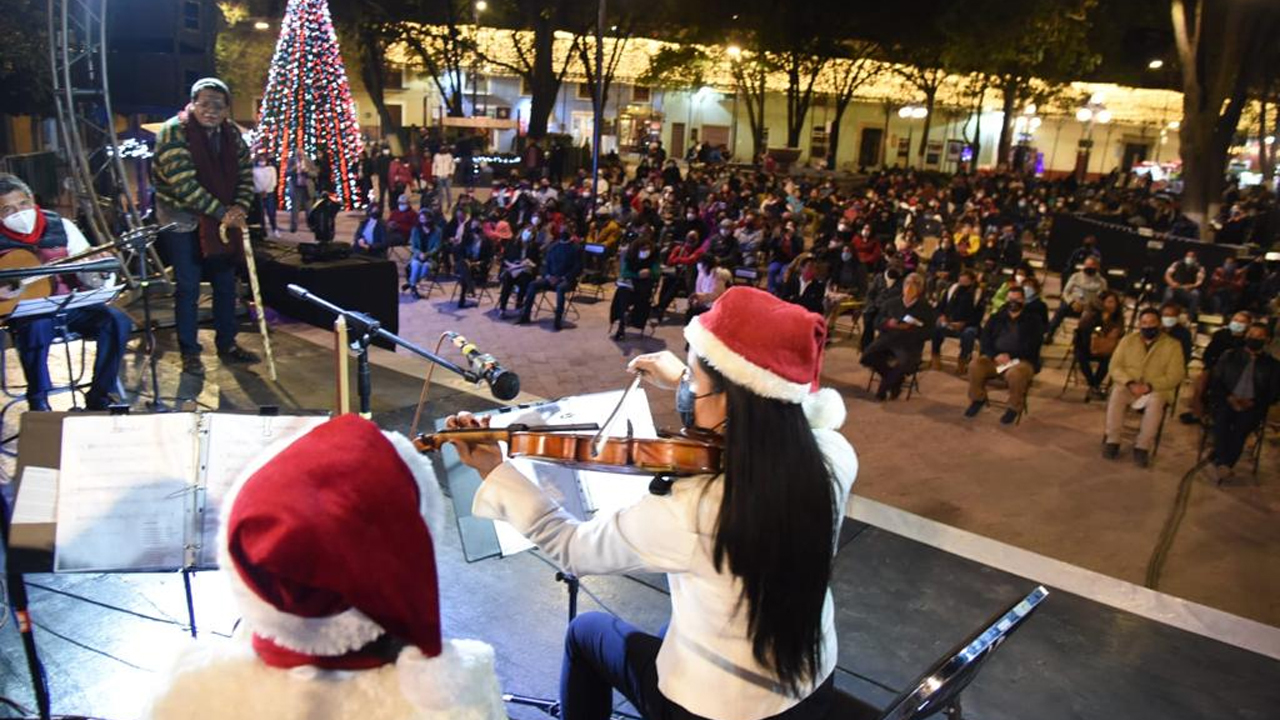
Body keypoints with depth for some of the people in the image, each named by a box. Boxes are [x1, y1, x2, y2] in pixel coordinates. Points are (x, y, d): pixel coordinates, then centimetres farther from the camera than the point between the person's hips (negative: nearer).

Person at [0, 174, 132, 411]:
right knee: (37, 327, -36)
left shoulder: (60, 226, 4)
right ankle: (38, 403, -19)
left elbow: (88, 276, 7)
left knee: (117, 321, -19)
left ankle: (99, 396, -8)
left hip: (68, 304, 3)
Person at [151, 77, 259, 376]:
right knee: (187, 287, -2)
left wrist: (239, 208, -14)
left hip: (221, 220, 6)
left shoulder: (231, 133, 1)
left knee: (225, 283, 11)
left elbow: (246, 172, 4)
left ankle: (227, 344, 25)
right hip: (181, 220, -6)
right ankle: (190, 353, 10)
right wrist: (223, 213, -27)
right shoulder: (173, 132, -17)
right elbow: (184, 185, -25)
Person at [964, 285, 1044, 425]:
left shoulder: (1033, 320, 6)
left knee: (1015, 374, -38)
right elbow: (984, 340, 7)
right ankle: (978, 399, 0)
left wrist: (1011, 356, -18)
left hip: (1022, 361, -3)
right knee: (975, 366, -25)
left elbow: (1032, 346, -6)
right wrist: (995, 355, -13)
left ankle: (1015, 407, -11)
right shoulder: (996, 318, 16)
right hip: (996, 359, 4)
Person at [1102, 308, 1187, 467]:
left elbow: (1174, 376, -7)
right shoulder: (1128, 340, 7)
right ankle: (1112, 441, -26)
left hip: (1156, 389, -2)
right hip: (1128, 386, 2)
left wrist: (1149, 386, -21)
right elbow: (1115, 366, 1)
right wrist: (1130, 383, -17)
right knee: (1116, 394, -32)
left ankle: (1142, 447, -29)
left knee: (1155, 401, -36)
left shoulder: (1172, 345, 0)